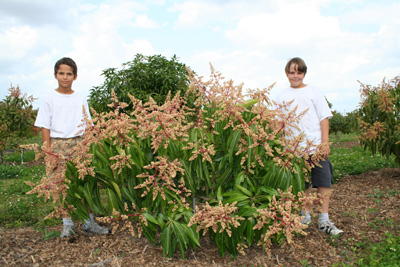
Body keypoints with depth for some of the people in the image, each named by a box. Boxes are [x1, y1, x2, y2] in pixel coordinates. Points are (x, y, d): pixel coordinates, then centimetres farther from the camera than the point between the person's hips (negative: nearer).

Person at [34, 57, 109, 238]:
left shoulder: (80, 99, 9)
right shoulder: (49, 99, 3)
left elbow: (87, 126, 11)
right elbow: (45, 127, 1)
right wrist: (48, 150, -6)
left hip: (78, 144, 1)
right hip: (57, 144, -1)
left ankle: (89, 222, 9)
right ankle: (67, 224, 16)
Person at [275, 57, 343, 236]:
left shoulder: (313, 91, 6)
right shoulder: (282, 96, 9)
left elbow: (324, 117, 3)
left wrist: (325, 142, -5)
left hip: (317, 146, -1)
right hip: (295, 148, 1)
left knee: (324, 183, -1)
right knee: (302, 185, 9)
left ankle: (324, 221, 9)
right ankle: (305, 216, 24)